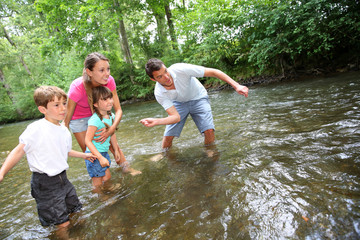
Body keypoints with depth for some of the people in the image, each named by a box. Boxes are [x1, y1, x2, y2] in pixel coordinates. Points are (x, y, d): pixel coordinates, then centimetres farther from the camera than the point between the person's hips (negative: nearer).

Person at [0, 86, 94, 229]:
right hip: (45, 184, -7)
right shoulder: (36, 129, -17)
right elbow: (19, 151, -15)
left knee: (75, 210, 21)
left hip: (62, 178, 7)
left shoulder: (64, 131, 4)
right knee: (63, 224, -1)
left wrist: (84, 155, 26)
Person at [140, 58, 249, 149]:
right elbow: (176, 117, -30)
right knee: (168, 136, -7)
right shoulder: (159, 93, -26)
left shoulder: (180, 69, -35)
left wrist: (236, 86, -38)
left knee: (209, 130, -20)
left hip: (198, 98, -1)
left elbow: (213, 72, -31)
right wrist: (156, 122, -47)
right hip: (179, 103, 2)